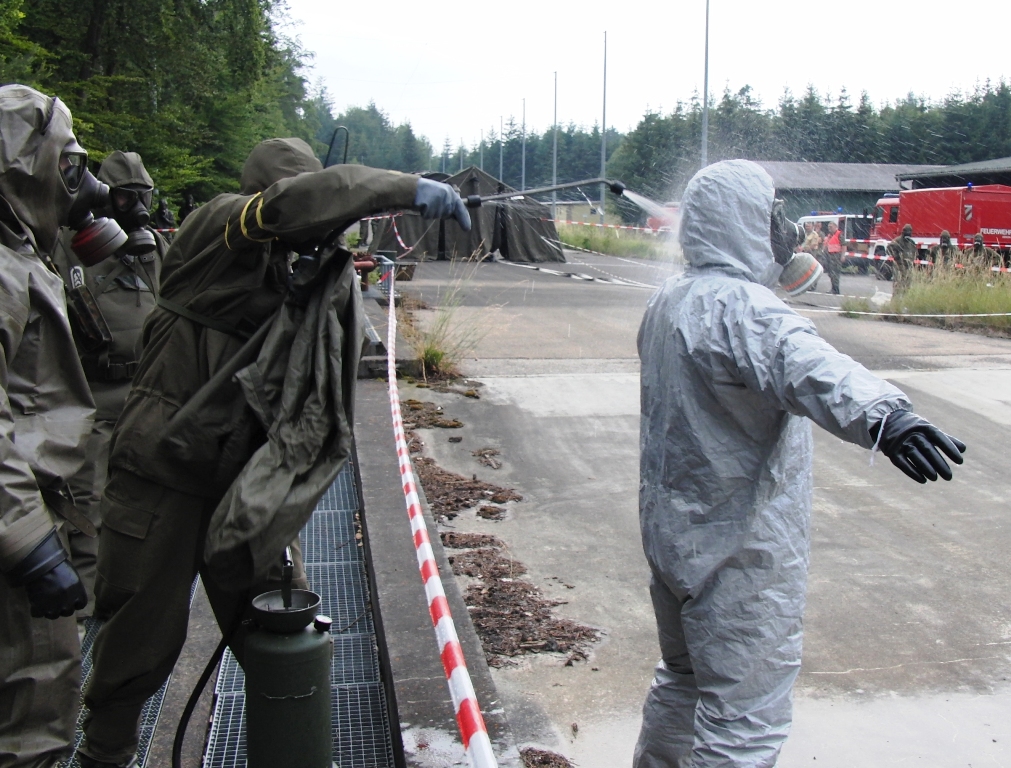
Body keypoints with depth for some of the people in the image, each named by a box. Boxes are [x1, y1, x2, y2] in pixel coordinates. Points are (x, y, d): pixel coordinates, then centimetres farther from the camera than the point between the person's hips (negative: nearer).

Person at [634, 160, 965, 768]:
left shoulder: (669, 302, 10)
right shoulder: (739, 305, -21)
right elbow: (802, 363, -43)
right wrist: (881, 412, -60)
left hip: (673, 531, 10)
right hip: (739, 554, -10)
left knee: (684, 677, 28)